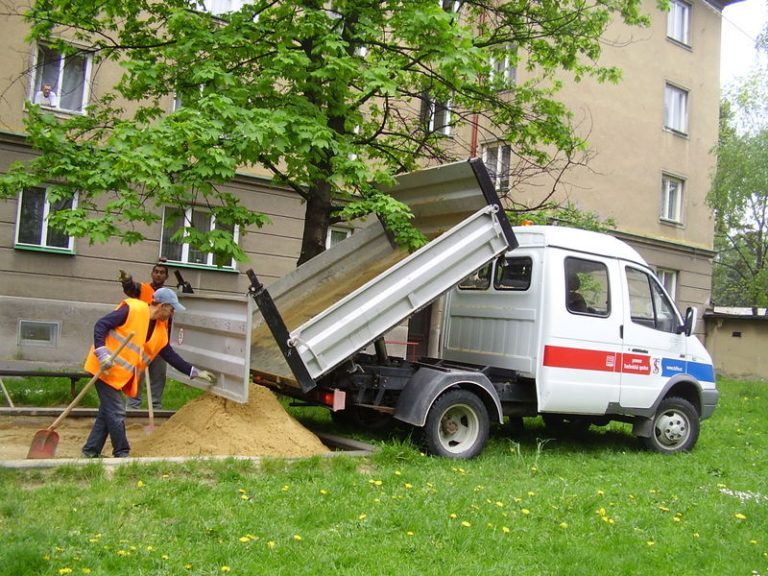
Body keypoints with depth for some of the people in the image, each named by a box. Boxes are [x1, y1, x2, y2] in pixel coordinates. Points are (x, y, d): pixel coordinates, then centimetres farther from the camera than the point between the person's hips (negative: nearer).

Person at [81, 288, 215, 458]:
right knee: (116, 413, -5)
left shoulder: (161, 330, 7)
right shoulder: (132, 309, -15)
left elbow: (171, 356, 13)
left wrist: (195, 372, 10)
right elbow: (101, 325, -16)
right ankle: (122, 454, 7)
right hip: (106, 369, -8)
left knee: (107, 412, 14)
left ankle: (91, 451, 25)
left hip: (121, 374, 8)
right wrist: (102, 353, -25)